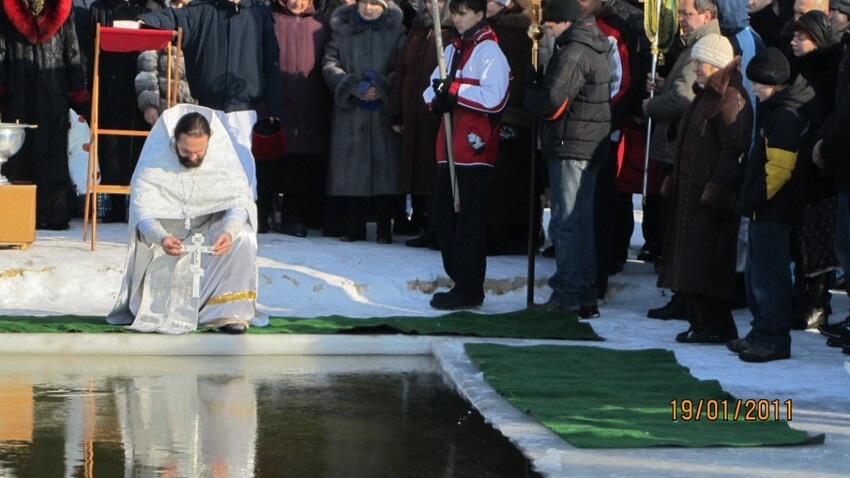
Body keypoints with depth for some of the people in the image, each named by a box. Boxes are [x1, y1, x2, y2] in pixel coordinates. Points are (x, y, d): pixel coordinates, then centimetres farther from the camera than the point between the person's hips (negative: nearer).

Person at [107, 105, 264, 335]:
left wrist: (229, 231, -42)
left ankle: (230, 312, -19)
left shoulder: (223, 155, -16)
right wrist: (161, 238, -46)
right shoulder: (155, 157, -20)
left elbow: (239, 200, -20)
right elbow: (143, 211, -24)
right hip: (168, 230, 1)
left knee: (243, 239, -27)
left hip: (211, 227, -1)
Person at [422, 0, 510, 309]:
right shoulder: (452, 50, 18)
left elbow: (494, 98, -19)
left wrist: (455, 91, -17)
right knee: (444, 216, 10)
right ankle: (459, 281, 19)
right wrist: (438, 98, -7)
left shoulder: (489, 52, -8)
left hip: (475, 147, -8)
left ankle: (470, 291, 0)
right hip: (450, 147, 8)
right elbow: (432, 91, 15)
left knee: (468, 220, -5)